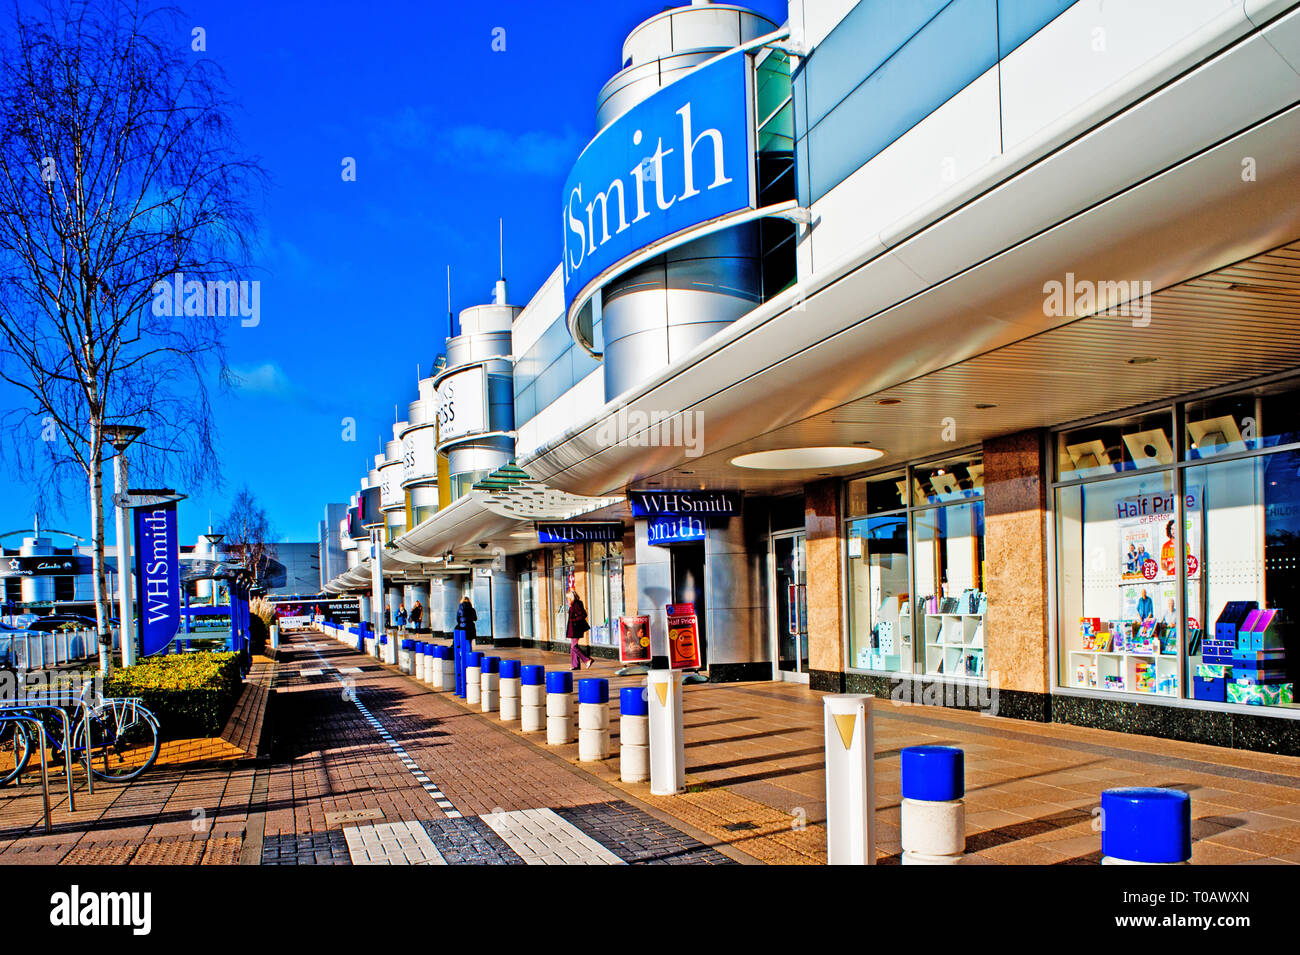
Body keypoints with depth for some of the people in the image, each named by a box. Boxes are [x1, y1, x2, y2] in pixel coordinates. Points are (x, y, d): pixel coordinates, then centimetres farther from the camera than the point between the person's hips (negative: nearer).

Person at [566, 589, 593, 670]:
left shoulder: (576, 604, -17)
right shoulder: (573, 605, 13)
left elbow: (584, 615, -21)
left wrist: (574, 620, -18)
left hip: (575, 629, -10)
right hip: (573, 629, 10)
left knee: (574, 646, -9)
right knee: (572, 646, 11)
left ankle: (588, 660, -7)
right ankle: (575, 665, 14)